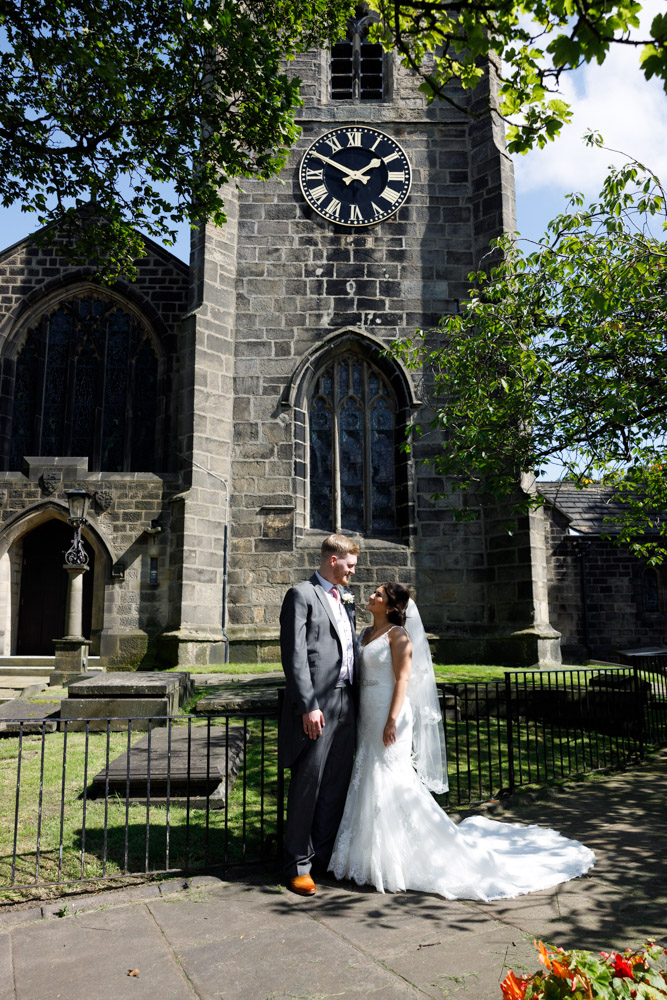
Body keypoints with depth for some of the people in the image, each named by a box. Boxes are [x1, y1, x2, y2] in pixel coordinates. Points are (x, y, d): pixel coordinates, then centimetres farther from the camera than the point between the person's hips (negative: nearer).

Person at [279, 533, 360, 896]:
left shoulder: (345, 598, 17)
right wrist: (308, 706, -18)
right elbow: (294, 655, -13)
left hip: (346, 704, 8)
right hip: (318, 706, -7)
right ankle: (299, 865, 16)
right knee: (307, 784, 2)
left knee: (337, 784, 14)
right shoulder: (301, 595, -7)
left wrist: (359, 697, 13)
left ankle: (325, 855, 28)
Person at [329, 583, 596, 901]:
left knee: (391, 783, -4)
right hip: (368, 717, 8)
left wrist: (392, 720, -21)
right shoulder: (366, 633, 14)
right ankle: (375, 855, 25)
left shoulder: (398, 635, -9)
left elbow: (402, 679, -14)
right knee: (370, 783, 12)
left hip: (390, 716, -8)